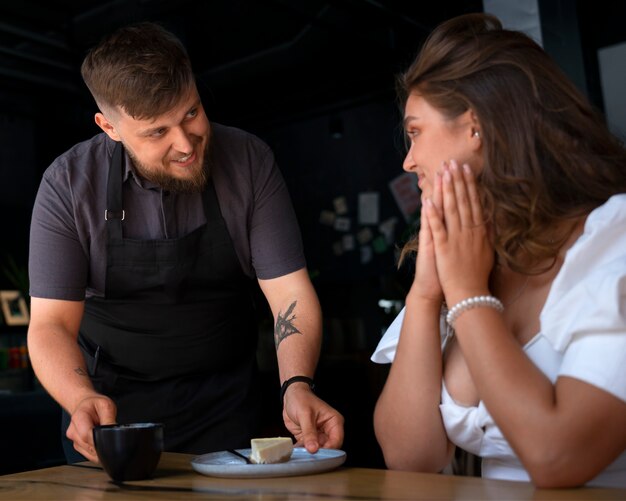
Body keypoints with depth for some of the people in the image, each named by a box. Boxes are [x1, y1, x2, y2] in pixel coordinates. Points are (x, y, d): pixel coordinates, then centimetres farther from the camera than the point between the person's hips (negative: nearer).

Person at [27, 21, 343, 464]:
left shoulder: (250, 162, -12)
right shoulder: (68, 184, -13)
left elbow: (290, 290, -13)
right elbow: (51, 322, -14)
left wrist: (297, 386, -30)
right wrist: (82, 400, -34)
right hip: (110, 398, 0)